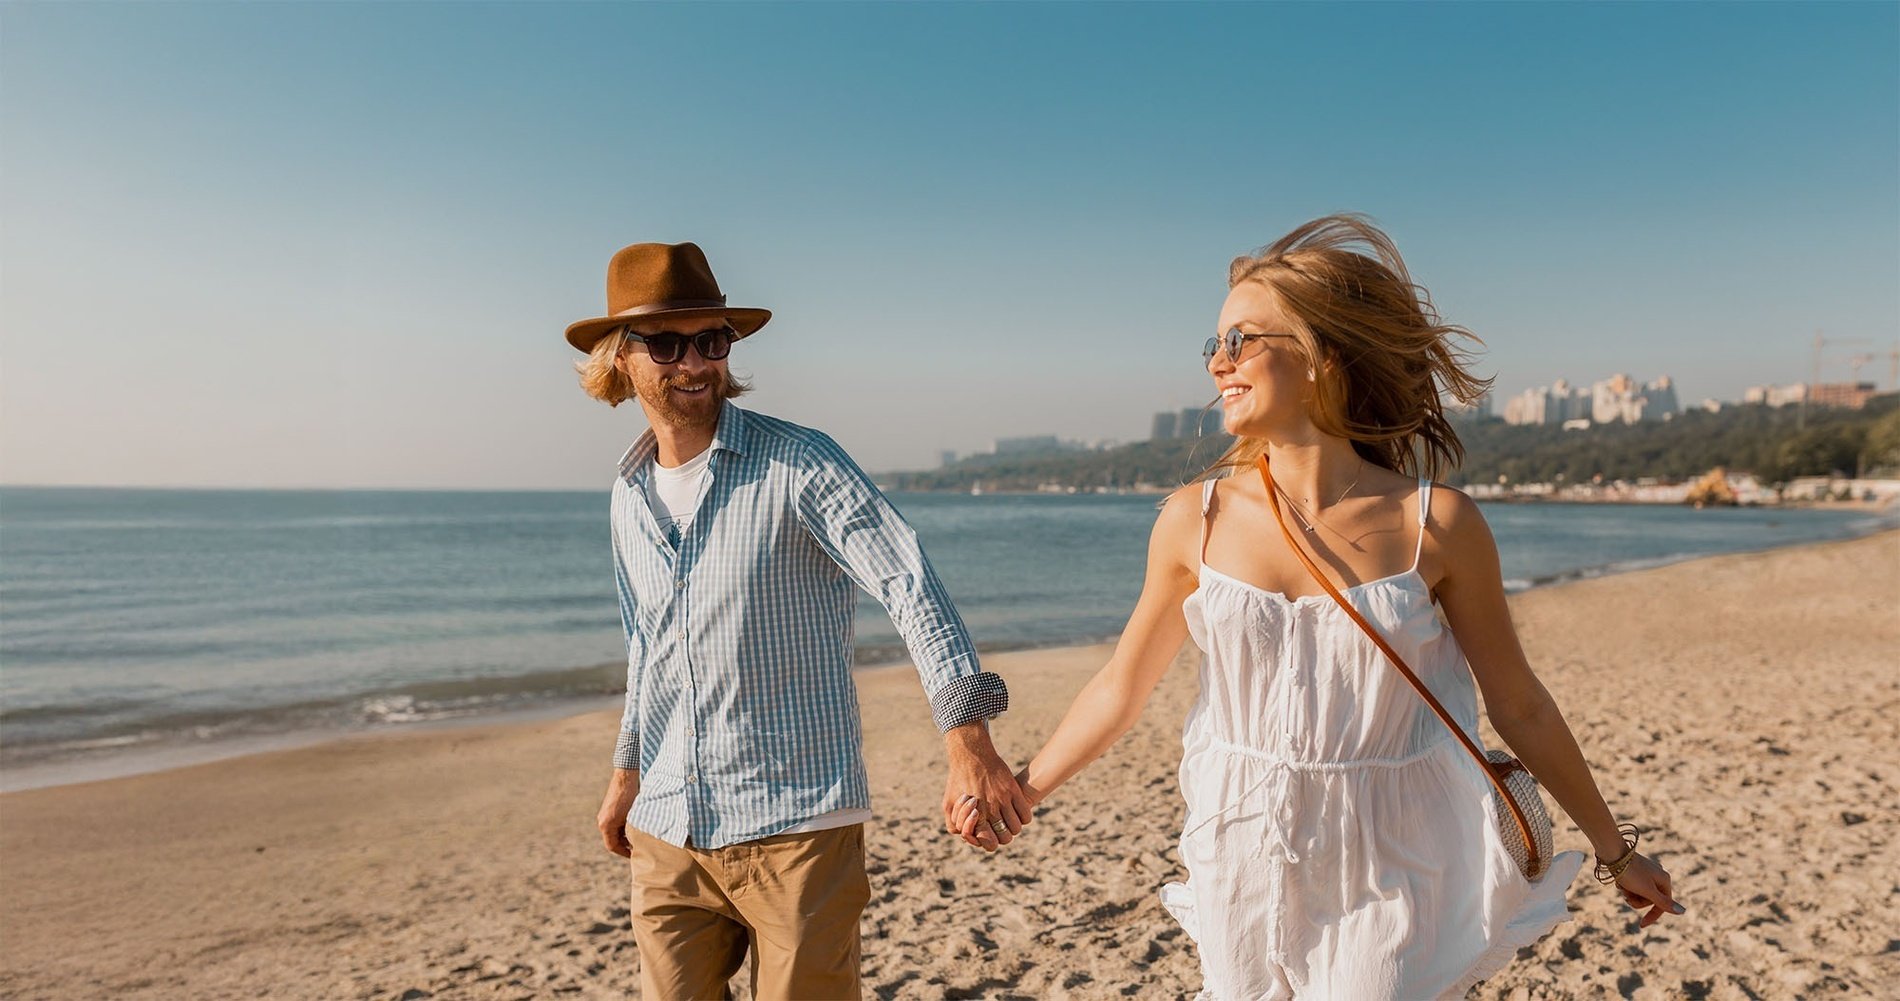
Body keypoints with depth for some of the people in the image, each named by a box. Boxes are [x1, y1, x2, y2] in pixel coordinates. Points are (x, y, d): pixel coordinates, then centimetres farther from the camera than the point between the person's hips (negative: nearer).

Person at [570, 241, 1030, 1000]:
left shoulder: (799, 464, -11)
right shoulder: (629, 495, 9)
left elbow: (908, 583, -22)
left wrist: (969, 741, -33)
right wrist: (627, 773, 25)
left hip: (795, 822, -5)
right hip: (665, 831, 5)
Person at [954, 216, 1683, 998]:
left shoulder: (1436, 526, -10)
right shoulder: (1196, 520, -6)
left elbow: (1519, 706, 2)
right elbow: (1122, 687, 6)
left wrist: (1614, 849, 10)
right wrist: (1024, 788, 12)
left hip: (1392, 882, -1)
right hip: (1246, 878, 2)